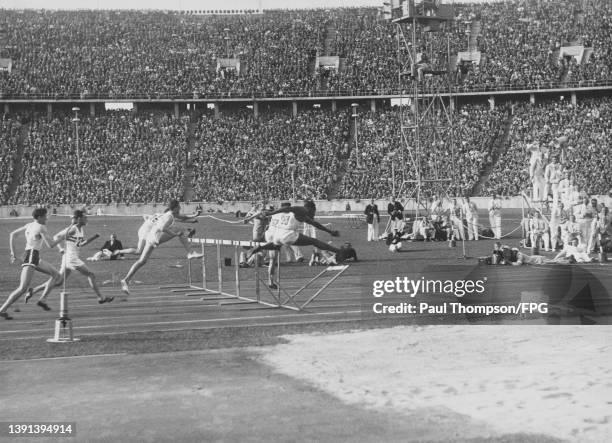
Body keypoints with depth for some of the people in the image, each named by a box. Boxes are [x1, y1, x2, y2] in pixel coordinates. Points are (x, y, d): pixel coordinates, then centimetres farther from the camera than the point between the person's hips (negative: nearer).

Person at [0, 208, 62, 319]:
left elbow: (12, 234, 17)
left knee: (56, 275, 14)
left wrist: (12, 252, 17)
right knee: (22, 289, -13)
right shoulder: (41, 227, -10)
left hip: (35, 257, 10)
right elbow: (50, 245, -13)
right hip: (31, 257, -10)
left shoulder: (30, 225, 14)